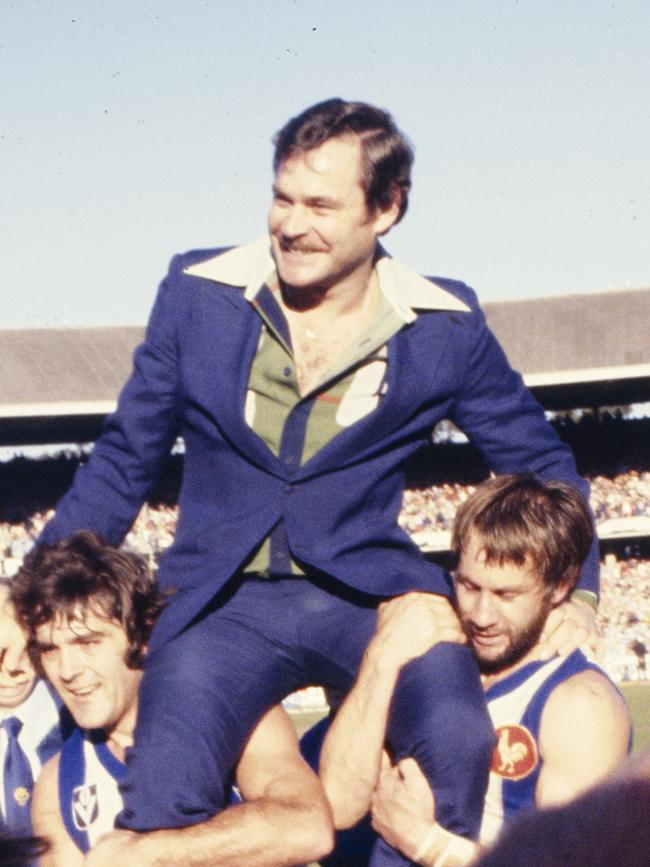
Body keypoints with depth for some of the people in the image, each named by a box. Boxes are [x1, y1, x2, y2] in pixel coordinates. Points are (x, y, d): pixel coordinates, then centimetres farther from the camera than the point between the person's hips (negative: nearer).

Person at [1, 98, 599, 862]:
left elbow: (539, 462, 15)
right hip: (224, 605, 0)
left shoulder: (445, 327, 1)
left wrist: (573, 592, 3)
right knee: (162, 795, -28)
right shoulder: (198, 294, 2)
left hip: (372, 597, 0)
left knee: (462, 744, -31)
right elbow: (123, 462, 11)